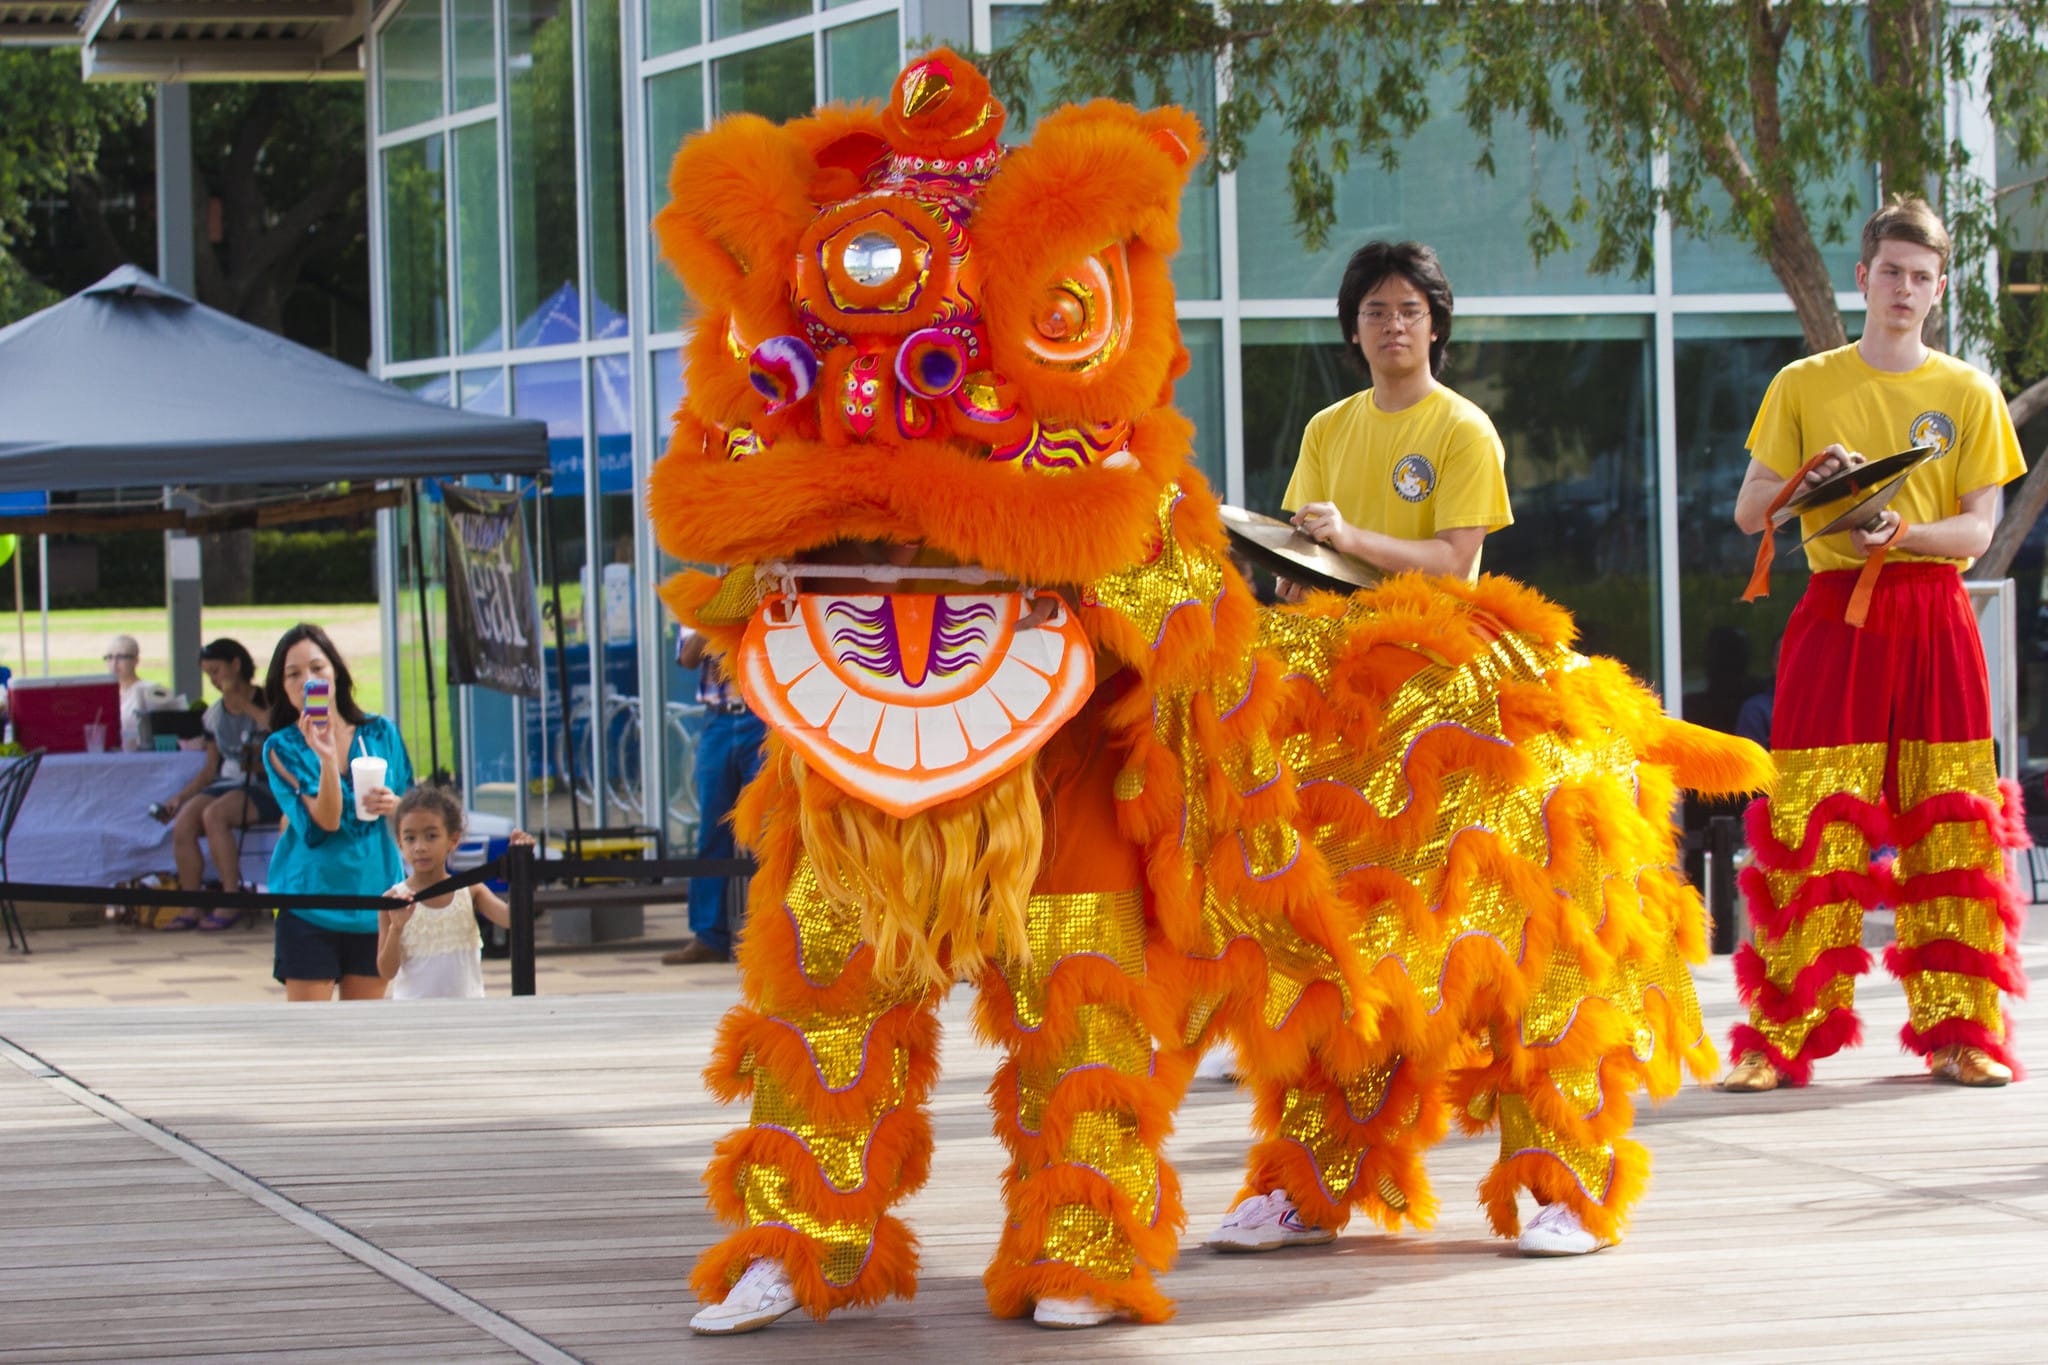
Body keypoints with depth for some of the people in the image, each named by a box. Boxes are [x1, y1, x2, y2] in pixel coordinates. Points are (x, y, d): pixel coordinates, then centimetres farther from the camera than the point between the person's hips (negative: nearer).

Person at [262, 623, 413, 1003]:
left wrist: (394, 806, -9)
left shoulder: (380, 733, 5)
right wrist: (326, 756, -28)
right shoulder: (282, 748, -4)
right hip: (310, 899, -3)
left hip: (374, 896, 3)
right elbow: (323, 822, -15)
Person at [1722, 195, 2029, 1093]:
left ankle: (1958, 1033, 4)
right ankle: (1779, 1037, -5)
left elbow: (1979, 528, 1)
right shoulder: (1804, 386, 8)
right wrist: (1811, 481, -13)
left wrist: (1900, 533, -17)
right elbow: (1749, 512, 7)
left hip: (1934, 621, 1)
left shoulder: (1969, 394, 8)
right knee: (1812, 823, -7)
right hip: (1834, 616, -1)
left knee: (1950, 826, -2)